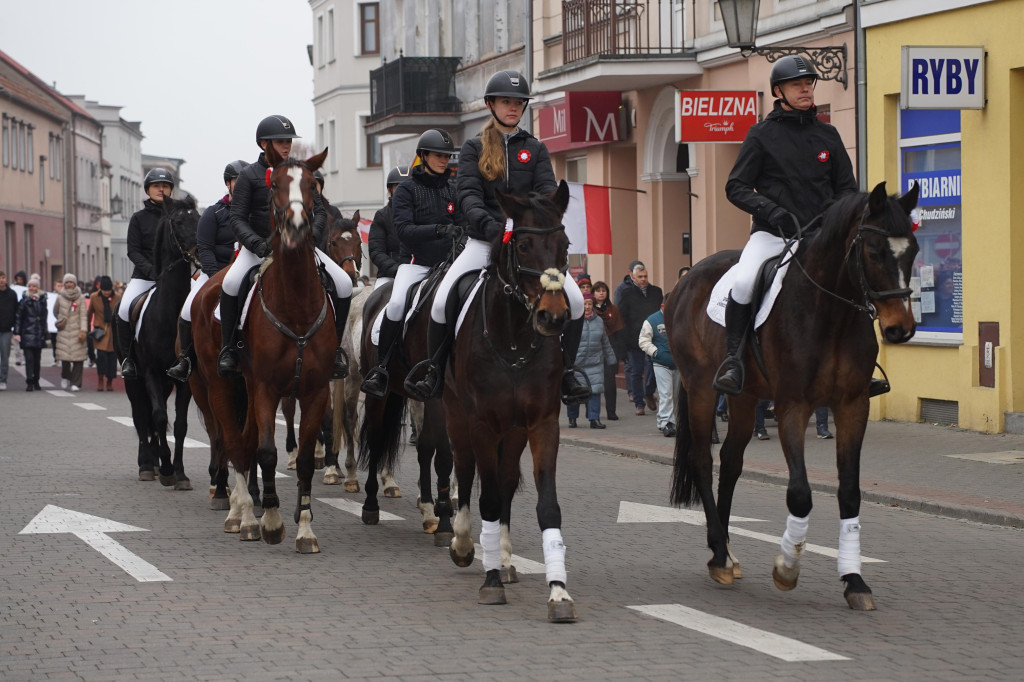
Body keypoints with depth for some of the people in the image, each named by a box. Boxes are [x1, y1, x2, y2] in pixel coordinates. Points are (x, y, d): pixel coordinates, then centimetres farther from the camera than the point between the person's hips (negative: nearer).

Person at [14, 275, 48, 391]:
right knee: (29, 358, -11)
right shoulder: (24, 301, 1)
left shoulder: (42, 301, 11)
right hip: (27, 333, -3)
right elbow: (18, 318, -1)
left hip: (39, 334, 3)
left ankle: (36, 382, 19)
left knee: (37, 359, 8)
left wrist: (45, 334, 15)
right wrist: (17, 333, -9)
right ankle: (29, 383, -13)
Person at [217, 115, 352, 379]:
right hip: (259, 245, -3)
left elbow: (320, 211, 6)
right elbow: (238, 218, -6)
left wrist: (309, 235, -15)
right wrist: (257, 244, -24)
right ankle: (228, 348, -17)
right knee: (231, 283, -33)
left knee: (344, 284, -15)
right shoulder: (250, 175, 0)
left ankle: (334, 347, 1)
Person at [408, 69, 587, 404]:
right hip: (483, 243, -1)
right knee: (442, 301, -21)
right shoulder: (473, 148, 7)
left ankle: (565, 373, -1)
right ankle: (435, 373, -3)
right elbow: (468, 194, -7)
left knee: (575, 300, -16)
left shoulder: (535, 149, 12)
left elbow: (547, 192, -1)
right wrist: (487, 223, -27)